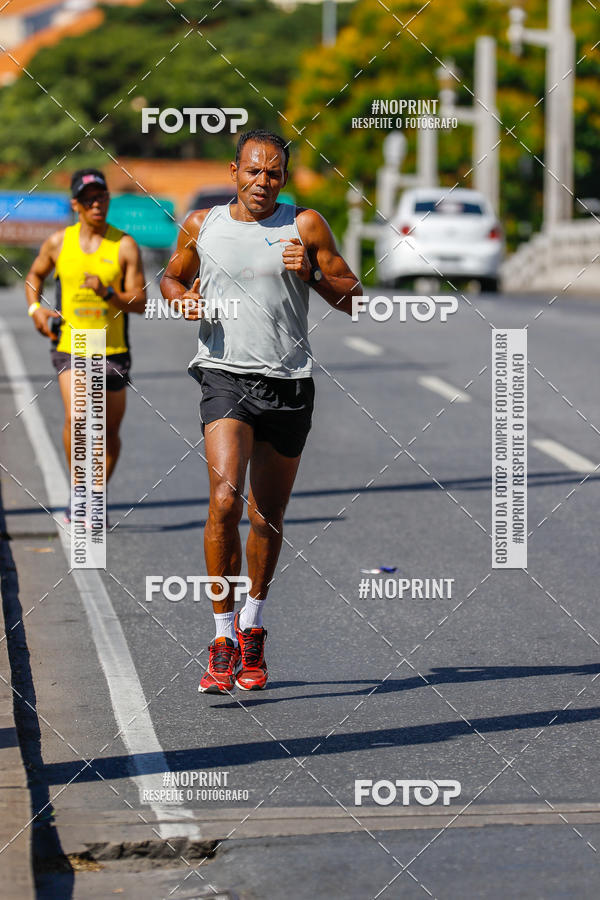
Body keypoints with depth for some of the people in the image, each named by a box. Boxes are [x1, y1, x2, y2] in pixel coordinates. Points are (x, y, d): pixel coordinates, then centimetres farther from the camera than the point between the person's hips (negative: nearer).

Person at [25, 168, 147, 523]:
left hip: (113, 351, 0)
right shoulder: (59, 242, 2)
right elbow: (35, 274, 23)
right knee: (76, 418, -21)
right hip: (69, 346, 0)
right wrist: (35, 308, 5)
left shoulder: (124, 245, -4)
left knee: (110, 431, 8)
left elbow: (140, 303, -7)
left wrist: (107, 293, -24)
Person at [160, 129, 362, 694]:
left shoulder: (305, 226, 2)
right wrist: (184, 298, 1)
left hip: (288, 383, 1)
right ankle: (223, 638, -14)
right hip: (225, 374, -1)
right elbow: (172, 278, 23)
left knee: (268, 517, 10)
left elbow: (352, 299, 4)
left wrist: (312, 274, -15)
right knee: (225, 499, -21)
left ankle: (252, 628, 33)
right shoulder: (201, 226, 6)